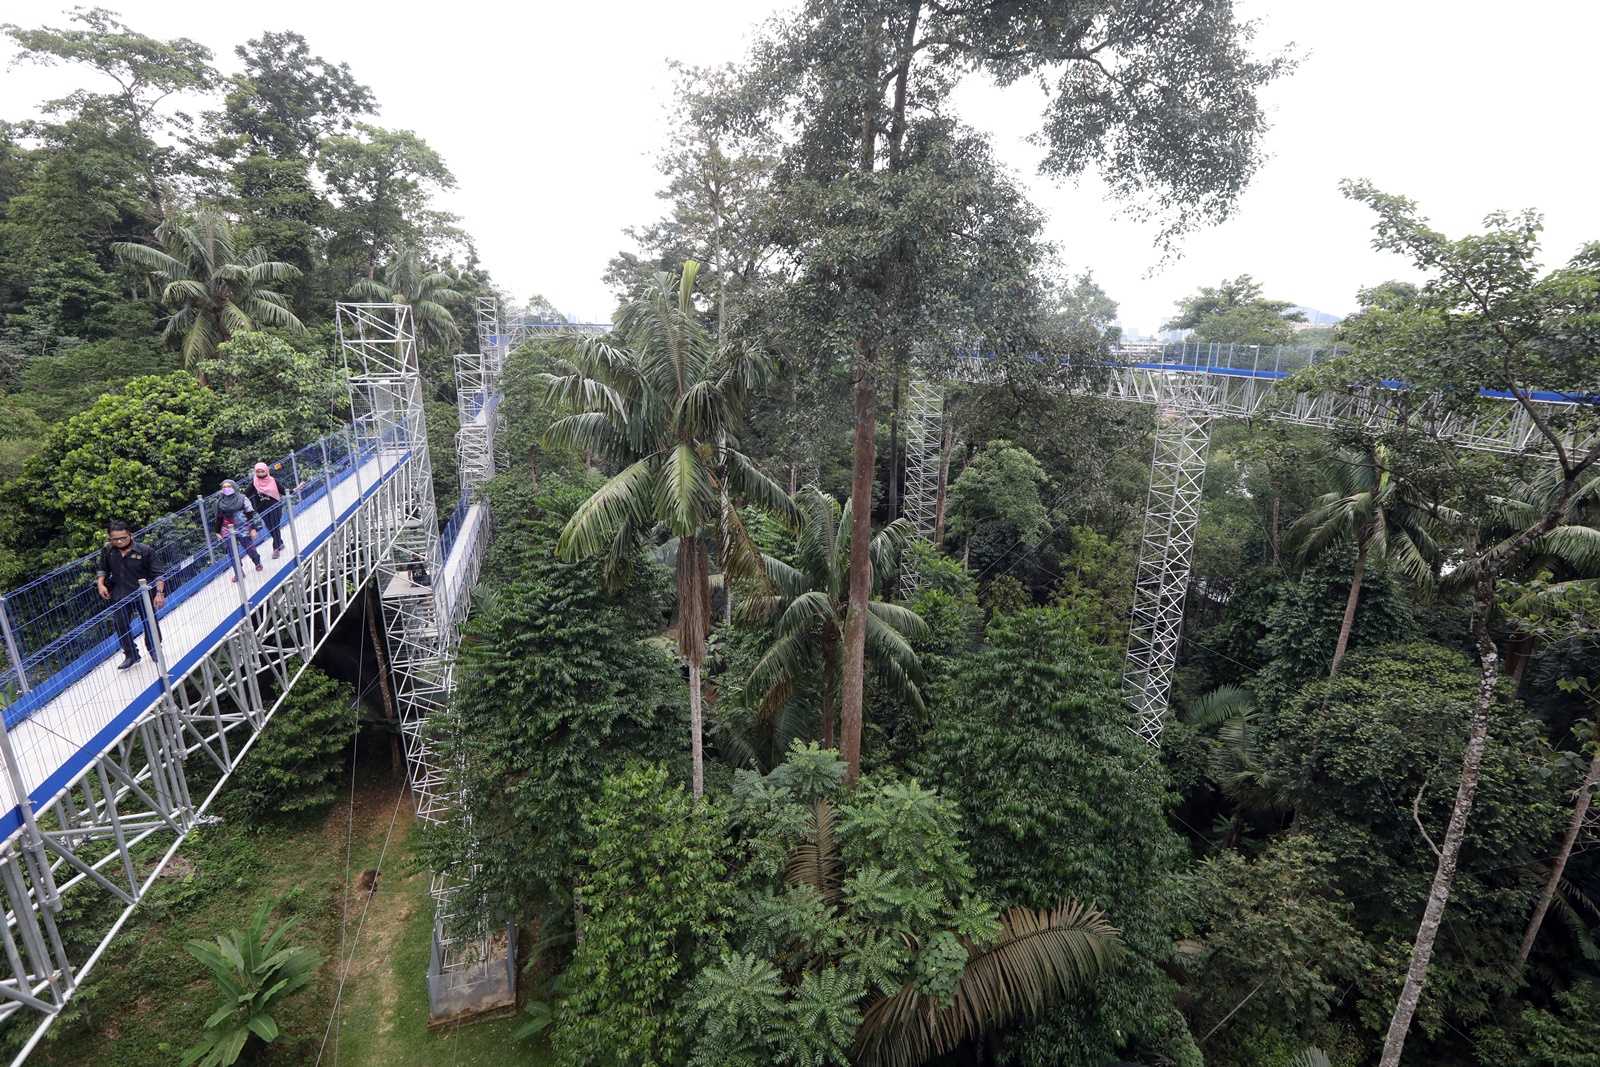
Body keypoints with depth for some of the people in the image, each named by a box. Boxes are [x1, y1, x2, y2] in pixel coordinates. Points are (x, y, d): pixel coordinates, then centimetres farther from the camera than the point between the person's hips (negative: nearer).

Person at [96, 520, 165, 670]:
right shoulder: (107, 552, -4)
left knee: (150, 623, 9)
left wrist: (160, 592, -20)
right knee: (121, 625, -1)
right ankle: (130, 655, 15)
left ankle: (154, 651, 30)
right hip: (121, 596, 3)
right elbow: (103, 569, 16)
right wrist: (100, 584, -1)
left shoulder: (145, 551, -15)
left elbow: (158, 573, -13)